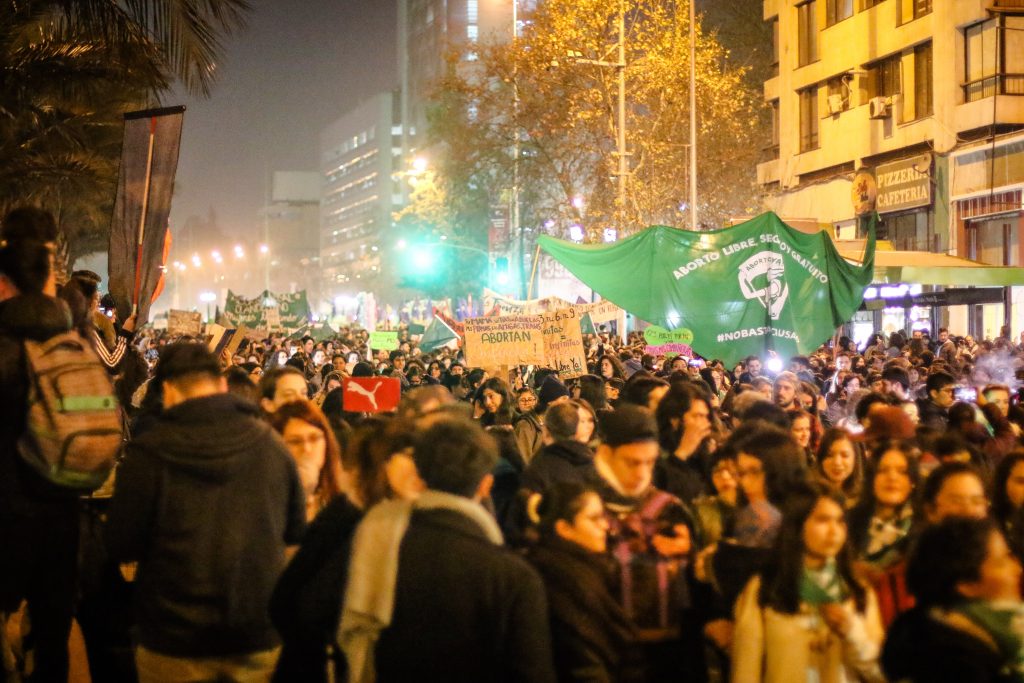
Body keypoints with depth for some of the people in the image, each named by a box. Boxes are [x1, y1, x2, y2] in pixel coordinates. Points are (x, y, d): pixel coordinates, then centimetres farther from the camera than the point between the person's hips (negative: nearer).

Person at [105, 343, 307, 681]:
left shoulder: (147, 453, -15)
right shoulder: (271, 444, -6)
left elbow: (121, 548, -7)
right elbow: (296, 531, 6)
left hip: (176, 642, -2)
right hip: (259, 639, 2)